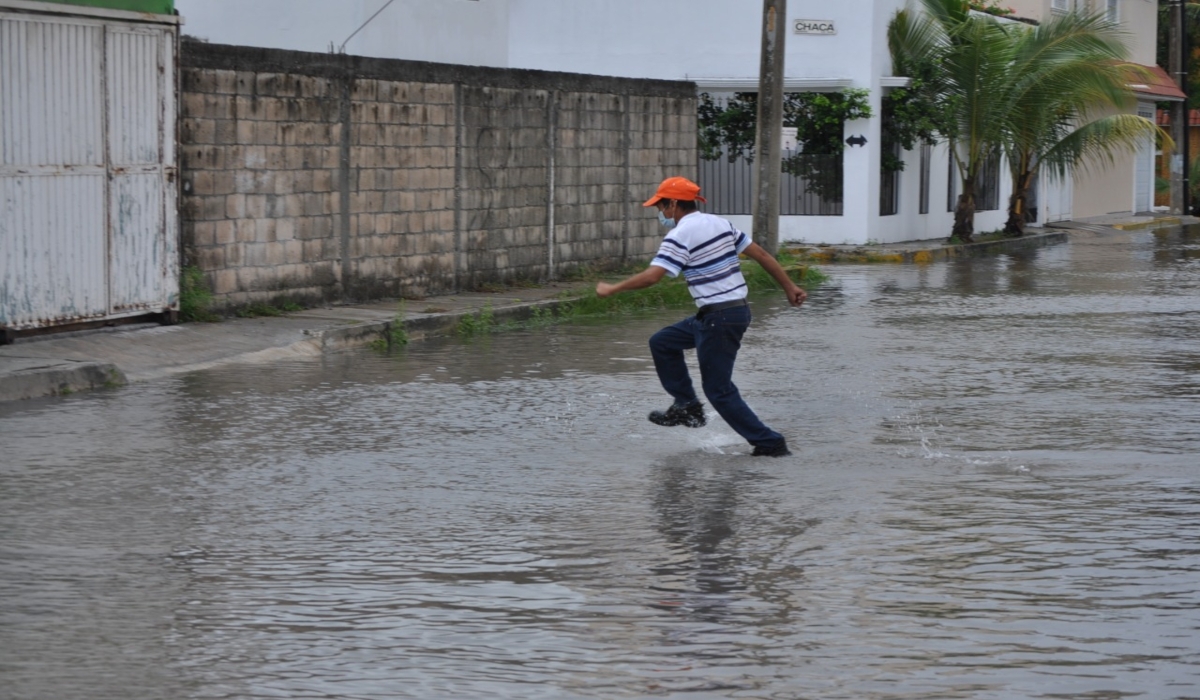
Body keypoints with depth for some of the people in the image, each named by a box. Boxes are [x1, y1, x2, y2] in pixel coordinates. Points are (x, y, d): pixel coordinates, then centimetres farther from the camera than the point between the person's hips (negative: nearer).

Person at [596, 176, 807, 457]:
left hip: (719, 319, -9)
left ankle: (770, 444, 1)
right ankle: (687, 406, 21)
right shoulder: (719, 223, 11)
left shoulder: (680, 235, -14)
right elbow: (760, 253, 10)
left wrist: (612, 289, -10)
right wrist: (789, 287, 15)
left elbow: (652, 276, -22)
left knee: (718, 389, 0)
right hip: (737, 310, 9)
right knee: (662, 342, 19)